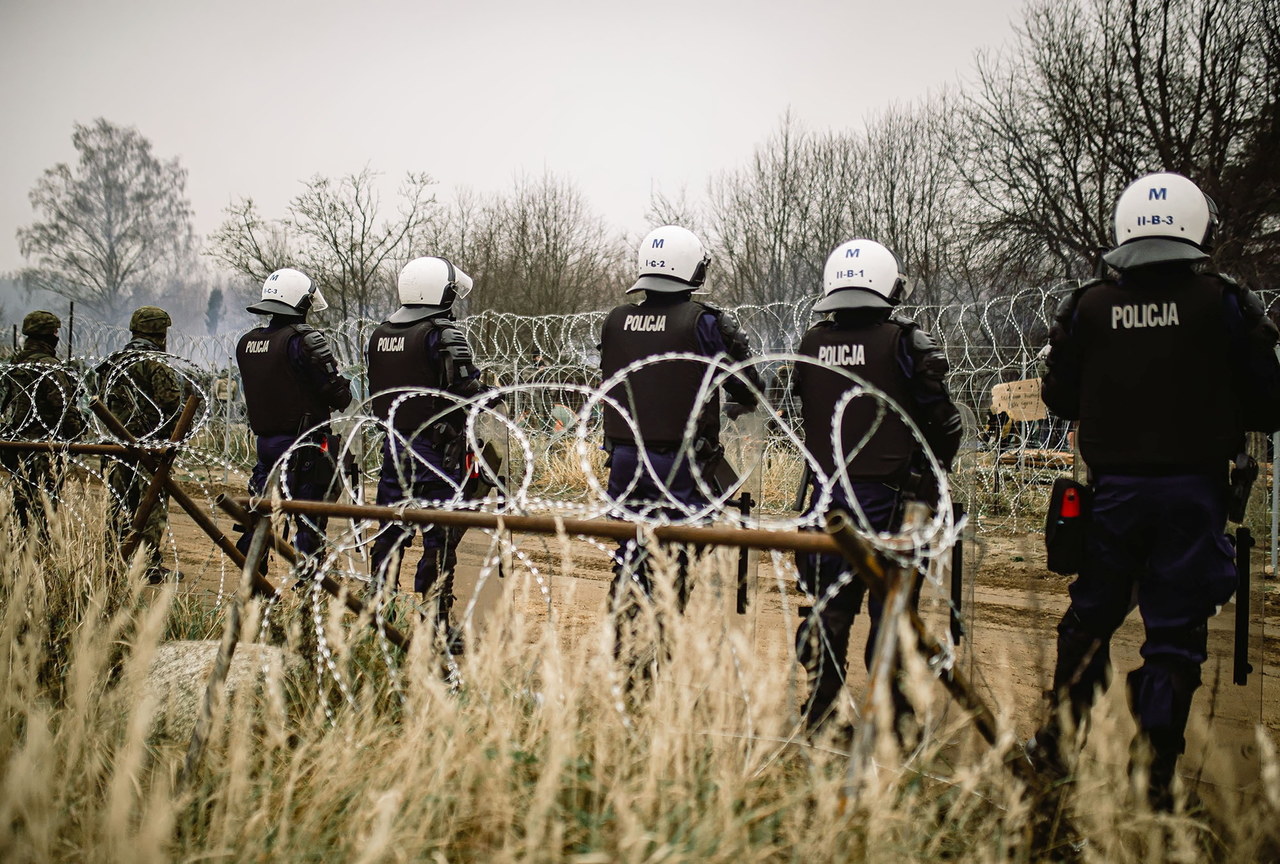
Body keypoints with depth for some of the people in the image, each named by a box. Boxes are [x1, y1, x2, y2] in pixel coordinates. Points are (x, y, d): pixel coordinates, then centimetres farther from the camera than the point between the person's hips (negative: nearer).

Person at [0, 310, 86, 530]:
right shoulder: (50, 368, -14)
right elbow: (66, 410, -18)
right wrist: (77, 429, -5)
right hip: (45, 450, -8)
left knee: (21, 500, 14)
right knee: (46, 504, -5)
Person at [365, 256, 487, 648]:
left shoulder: (380, 335, 9)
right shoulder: (443, 334, -12)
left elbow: (376, 393, 14)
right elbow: (466, 391, -16)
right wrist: (492, 394, 3)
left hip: (393, 443, 7)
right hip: (436, 446, -7)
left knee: (390, 530, 13)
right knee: (439, 536, -1)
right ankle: (434, 625, 1)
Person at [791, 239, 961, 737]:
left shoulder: (810, 345, 3)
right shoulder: (906, 344, -9)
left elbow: (806, 417, 10)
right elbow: (941, 421, -6)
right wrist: (934, 472, 10)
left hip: (827, 490, 4)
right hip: (888, 493, -4)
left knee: (829, 603, 13)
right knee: (890, 605, 3)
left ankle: (819, 711, 19)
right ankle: (892, 718, 7)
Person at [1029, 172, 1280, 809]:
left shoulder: (1086, 308, -2)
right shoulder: (1226, 306, -7)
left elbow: (1059, 399, 6)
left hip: (1113, 487, 2)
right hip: (1193, 489, -2)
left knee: (1090, 617, 17)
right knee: (1175, 632, 6)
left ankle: (1057, 745, 22)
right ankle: (1152, 775, 7)